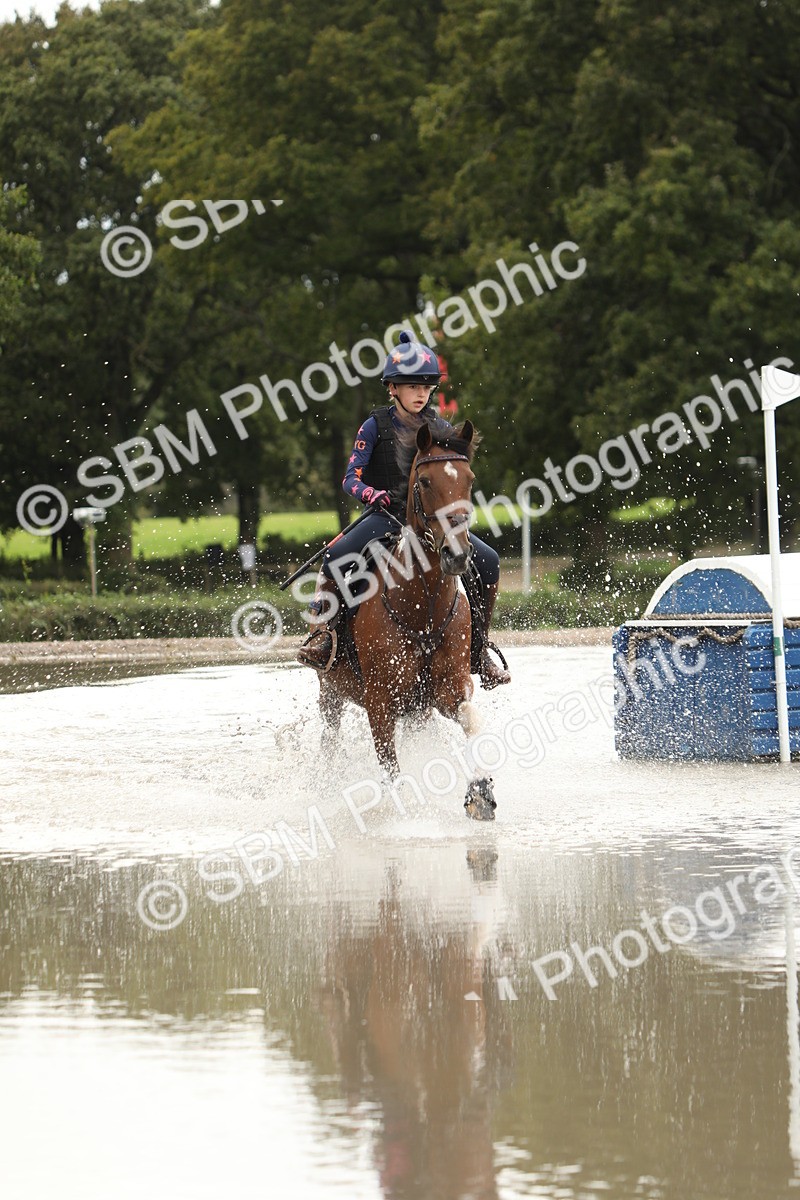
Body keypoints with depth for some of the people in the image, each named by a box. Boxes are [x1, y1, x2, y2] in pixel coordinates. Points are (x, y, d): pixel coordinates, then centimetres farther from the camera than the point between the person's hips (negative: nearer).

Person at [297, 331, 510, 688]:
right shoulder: (376, 427, -3)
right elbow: (351, 479, -8)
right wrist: (376, 495, -28)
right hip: (384, 515, -3)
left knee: (487, 561, -16)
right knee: (336, 557, -32)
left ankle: (478, 648, -3)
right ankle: (321, 634, -15)